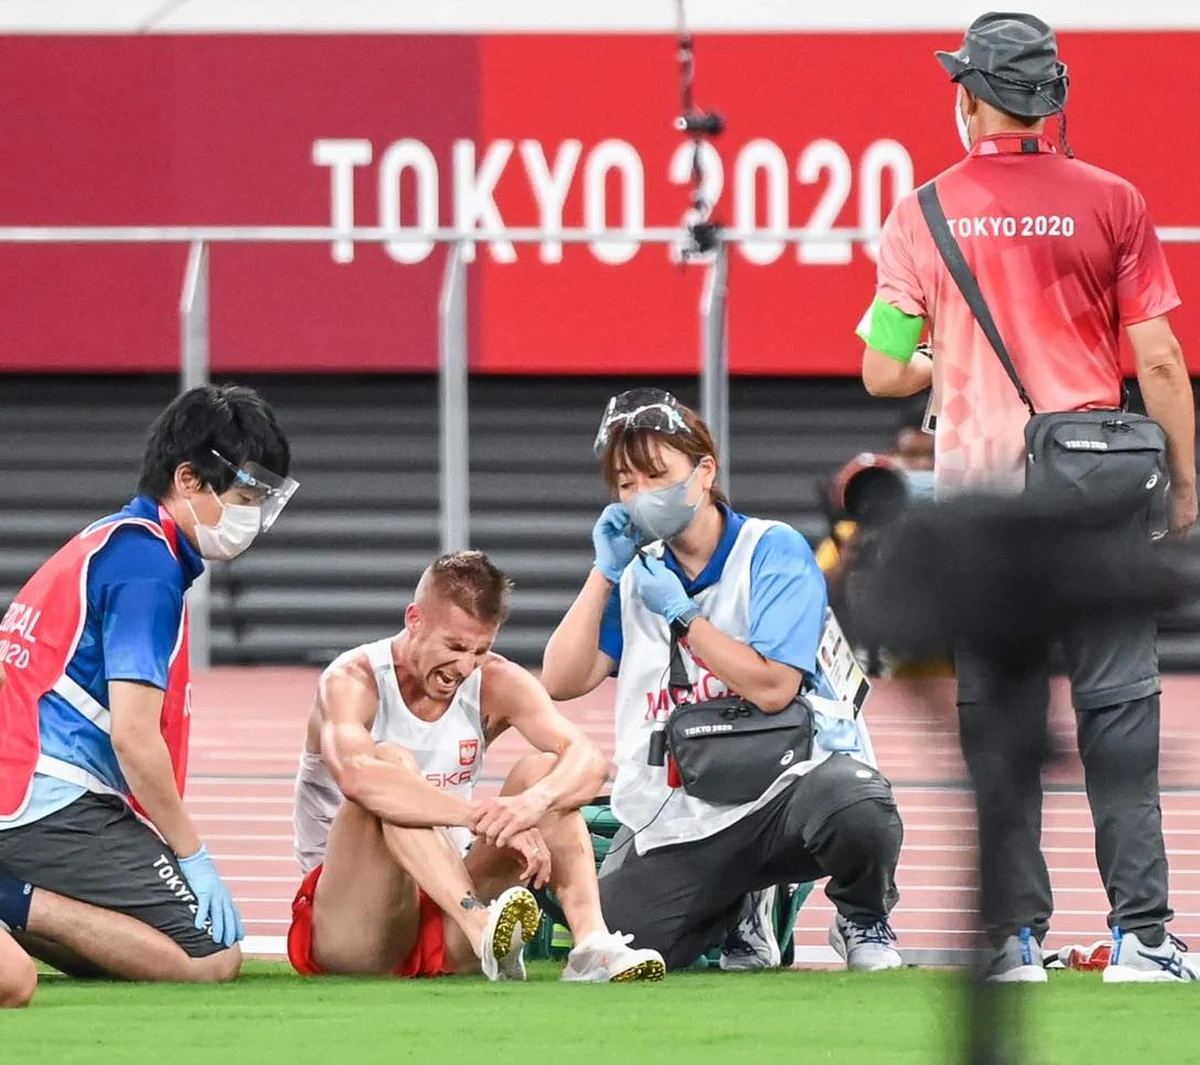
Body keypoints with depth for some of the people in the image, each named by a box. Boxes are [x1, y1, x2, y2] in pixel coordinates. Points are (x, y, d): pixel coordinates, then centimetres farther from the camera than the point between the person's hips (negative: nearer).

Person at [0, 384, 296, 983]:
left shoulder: (106, 543, 21)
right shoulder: (147, 563, -10)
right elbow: (133, 734, -16)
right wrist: (192, 855, -8)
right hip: (58, 805, -10)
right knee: (213, 959, -14)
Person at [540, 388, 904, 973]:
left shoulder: (774, 550, -5)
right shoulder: (636, 572, 13)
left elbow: (771, 686, -17)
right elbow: (562, 682, 4)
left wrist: (679, 613, -11)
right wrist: (604, 574, -2)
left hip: (781, 781, -5)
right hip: (672, 824, 5)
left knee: (855, 808, -39)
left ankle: (863, 925, -3)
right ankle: (735, 917, 20)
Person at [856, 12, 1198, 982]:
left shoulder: (923, 214, 0)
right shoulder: (1111, 203, -3)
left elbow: (884, 373, 1)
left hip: (975, 487, 1)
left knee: (993, 712, 6)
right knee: (1118, 703, 1)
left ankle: (1017, 933, 4)